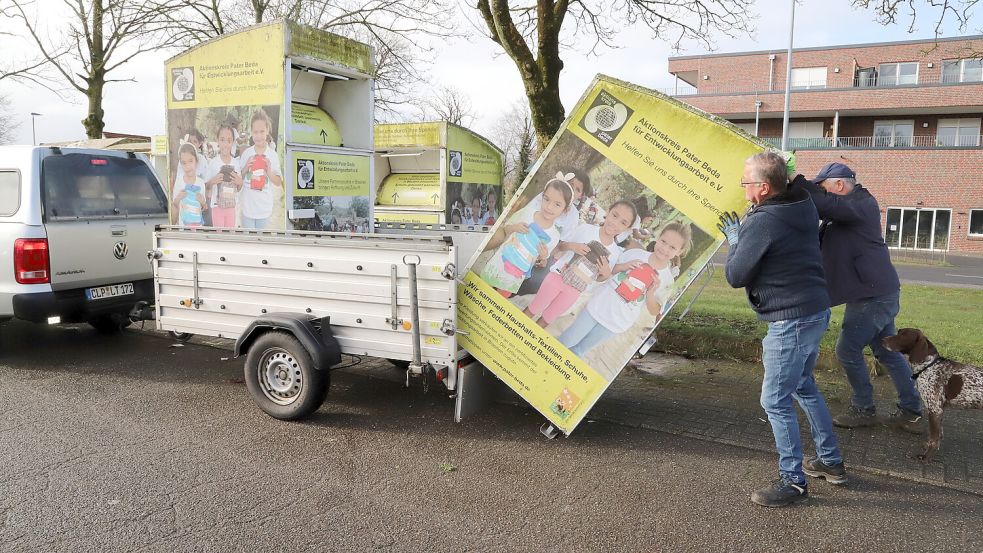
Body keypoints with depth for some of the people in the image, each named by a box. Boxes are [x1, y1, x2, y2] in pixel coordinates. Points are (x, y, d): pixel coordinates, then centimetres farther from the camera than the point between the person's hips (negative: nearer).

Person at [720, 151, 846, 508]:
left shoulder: (761, 223, -22)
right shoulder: (804, 207, 5)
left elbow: (735, 277, -13)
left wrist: (734, 240, 2)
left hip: (791, 321, -10)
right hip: (817, 311, 10)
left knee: (775, 401, 0)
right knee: (804, 387, 24)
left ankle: (793, 481, 10)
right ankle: (831, 462, 36)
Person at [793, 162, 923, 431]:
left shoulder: (862, 204, -15)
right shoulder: (849, 209, 16)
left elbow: (825, 204, -33)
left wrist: (793, 180, -27)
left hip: (872, 295, -10)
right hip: (880, 292, 10)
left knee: (848, 350, -2)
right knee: (888, 352, 14)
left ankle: (863, 410, 11)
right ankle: (912, 412, 22)